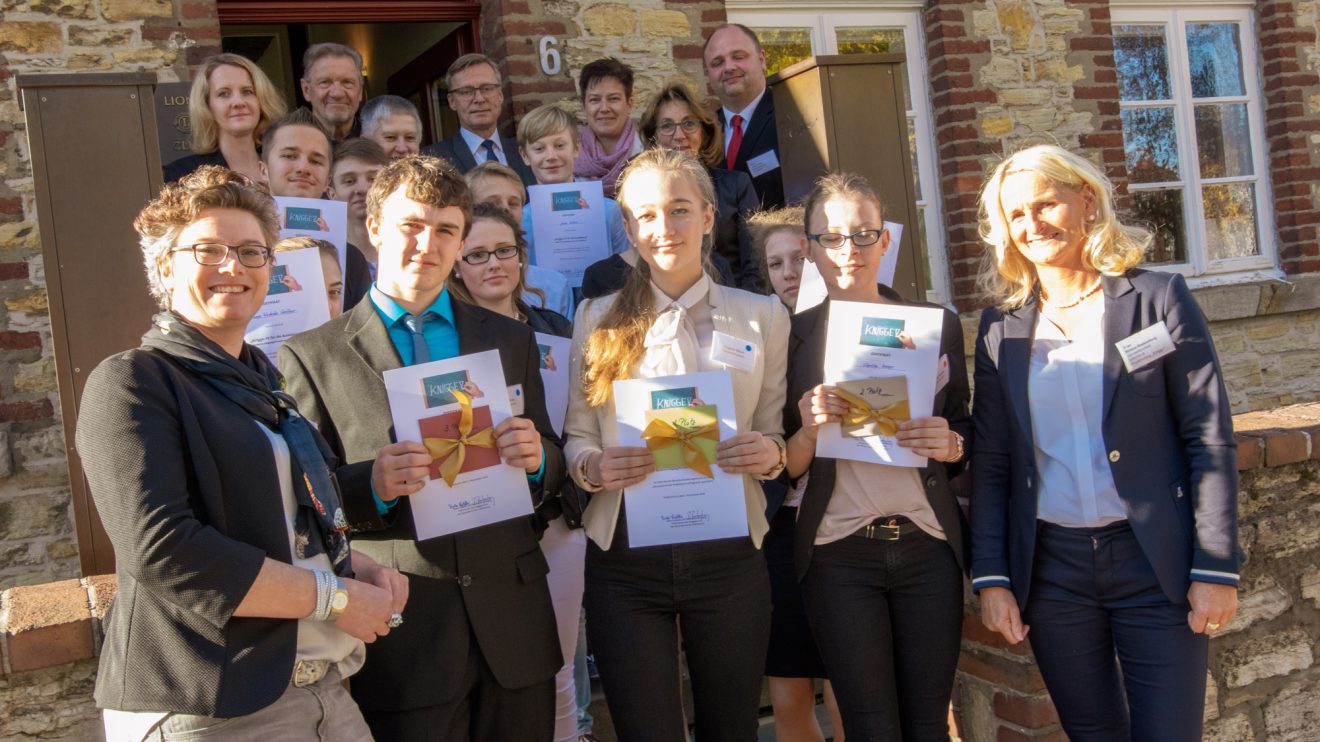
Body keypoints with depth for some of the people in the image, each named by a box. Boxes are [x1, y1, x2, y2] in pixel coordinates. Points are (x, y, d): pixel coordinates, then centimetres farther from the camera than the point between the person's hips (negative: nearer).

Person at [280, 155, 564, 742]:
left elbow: (551, 473, 12)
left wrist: (536, 460, -11)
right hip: (402, 630, -3)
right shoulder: (311, 356, 1)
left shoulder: (512, 340, 12)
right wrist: (370, 485, -21)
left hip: (512, 621, 3)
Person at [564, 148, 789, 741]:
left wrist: (771, 455, -13)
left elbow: (776, 437, 9)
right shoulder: (597, 319, 5)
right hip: (624, 561, 0)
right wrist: (593, 466, -15)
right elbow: (574, 438, 6)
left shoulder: (762, 316, 5)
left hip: (729, 555, 1)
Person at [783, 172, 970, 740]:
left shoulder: (937, 324, 6)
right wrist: (809, 430, -16)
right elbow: (786, 467, 5)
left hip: (929, 544, 2)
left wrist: (950, 445, -7)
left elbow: (964, 430, 15)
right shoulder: (795, 335, 2)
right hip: (838, 551, -1)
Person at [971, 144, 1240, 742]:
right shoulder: (1001, 327, 6)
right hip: (1050, 567, 2)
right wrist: (991, 578, 0)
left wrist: (1216, 568, -8)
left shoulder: (1158, 297, -1)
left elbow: (1210, 440, -3)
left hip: (1152, 559, -2)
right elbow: (991, 463, 7)